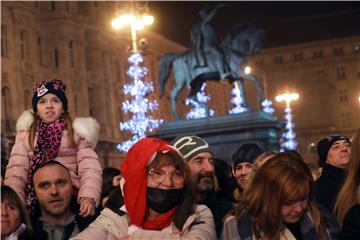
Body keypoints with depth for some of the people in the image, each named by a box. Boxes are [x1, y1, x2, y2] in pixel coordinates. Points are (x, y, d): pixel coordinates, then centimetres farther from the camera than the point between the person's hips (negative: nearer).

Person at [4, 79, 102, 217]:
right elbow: (15, 172, 2)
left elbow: (90, 169, -3)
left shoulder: (77, 131, 11)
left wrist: (88, 198, -23)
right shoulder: (25, 134, 16)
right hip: (35, 202, 1)